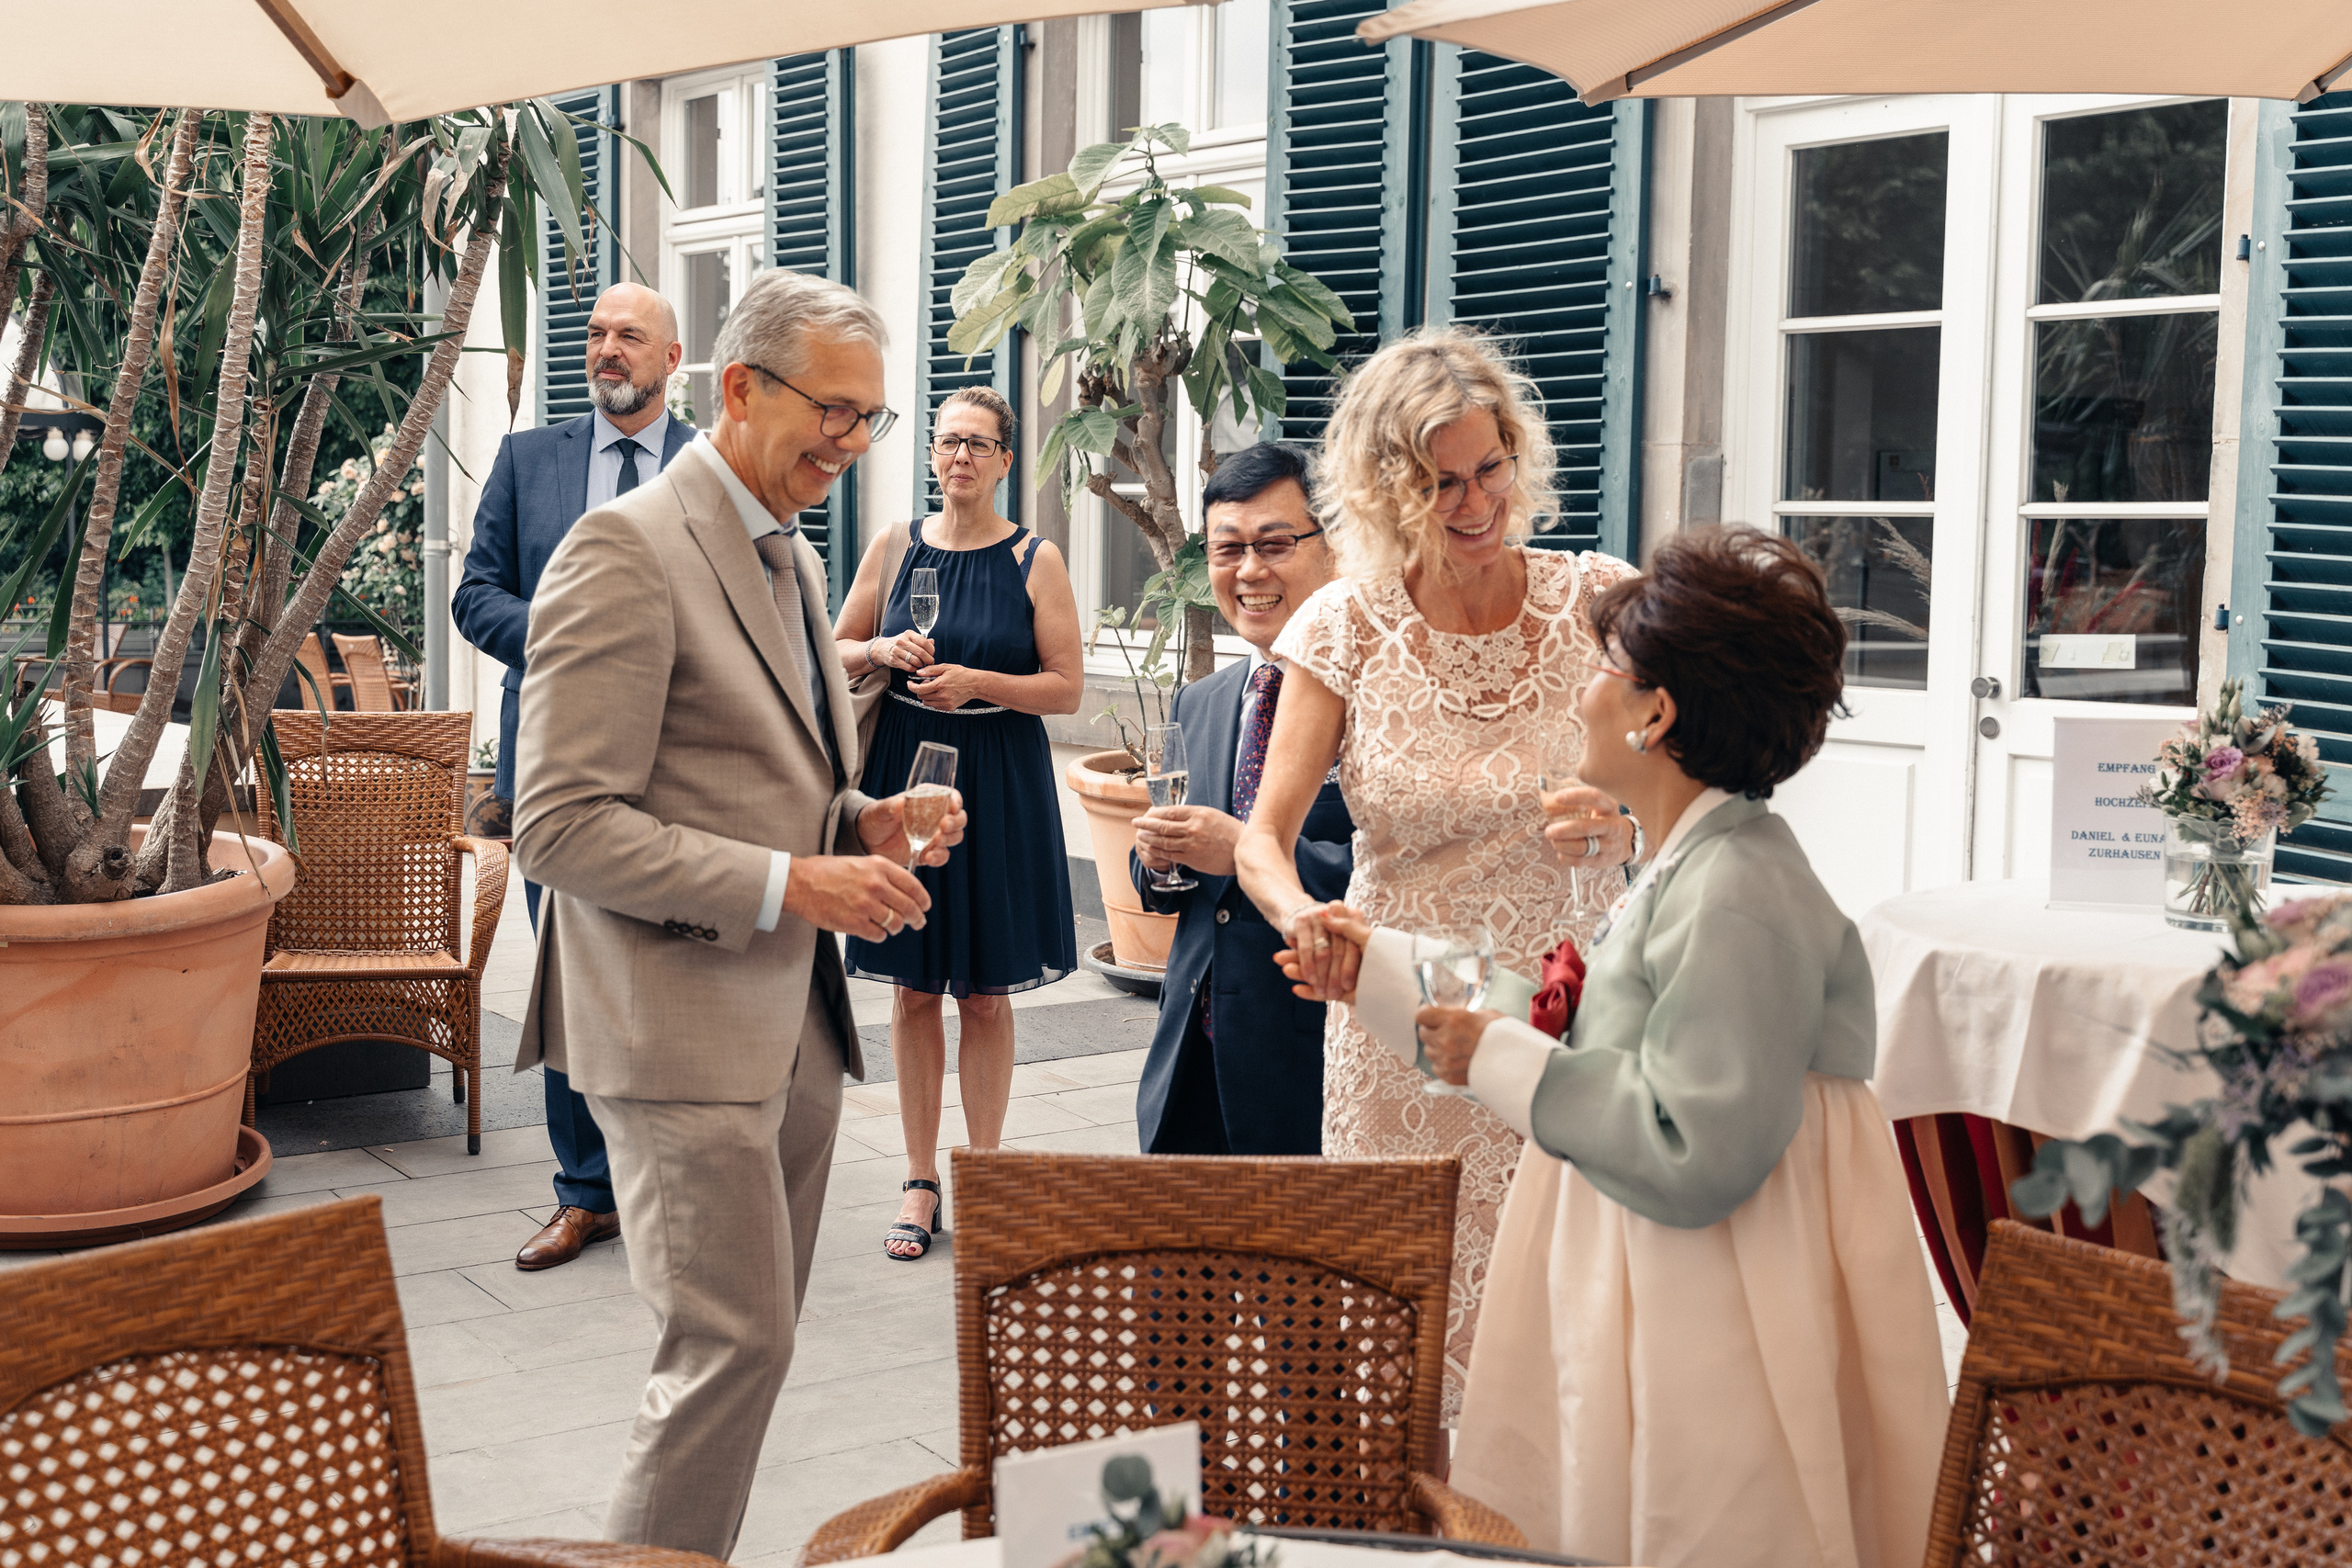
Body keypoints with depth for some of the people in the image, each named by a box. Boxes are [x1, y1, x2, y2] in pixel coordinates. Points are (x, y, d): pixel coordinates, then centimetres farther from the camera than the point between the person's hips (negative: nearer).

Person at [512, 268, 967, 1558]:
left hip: (794, 1017, 9)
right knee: (733, 1342, -9)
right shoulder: (625, 553, -14)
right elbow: (561, 827, -19)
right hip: (683, 1019, -9)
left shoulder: (793, 559, 16)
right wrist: (789, 884, -22)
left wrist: (866, 822, 4)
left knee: (756, 1336, 14)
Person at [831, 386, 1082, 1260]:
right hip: (904, 774, 2)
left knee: (985, 991, 5)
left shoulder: (1035, 560, -2)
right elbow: (833, 654, 13)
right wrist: (884, 650, -7)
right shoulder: (895, 548, 5)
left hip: (998, 784, -2)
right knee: (913, 986, 6)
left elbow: (1068, 687, -4)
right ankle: (921, 1184, 14)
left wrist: (978, 681, -16)